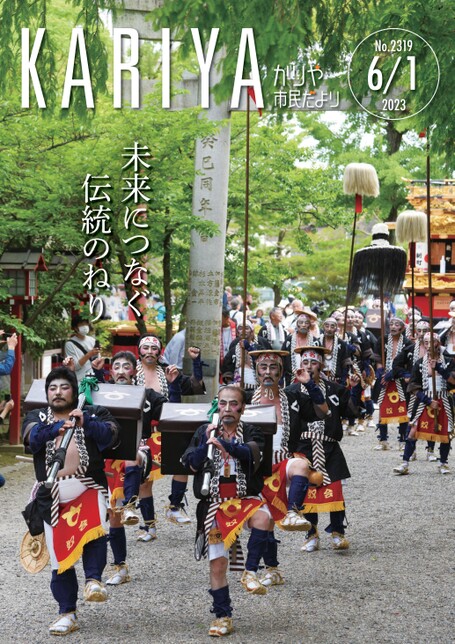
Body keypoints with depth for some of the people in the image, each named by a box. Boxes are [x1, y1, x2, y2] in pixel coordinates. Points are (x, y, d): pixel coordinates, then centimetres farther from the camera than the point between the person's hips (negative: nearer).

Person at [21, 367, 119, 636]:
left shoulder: (94, 413, 9)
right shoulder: (37, 417, 12)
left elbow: (111, 435, -9)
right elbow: (33, 436, -9)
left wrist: (86, 422, -27)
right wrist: (55, 428, -29)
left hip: (88, 488, -2)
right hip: (53, 496, 2)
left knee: (94, 530, -31)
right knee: (60, 555, 5)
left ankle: (94, 580, -17)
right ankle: (68, 614, 13)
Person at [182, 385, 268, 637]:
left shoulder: (251, 432, 3)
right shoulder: (204, 431, 8)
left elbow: (252, 454, -19)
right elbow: (192, 464, -1)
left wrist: (223, 443, -32)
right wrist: (208, 440, -13)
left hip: (245, 498, -1)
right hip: (215, 504, 2)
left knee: (262, 517, -36)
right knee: (217, 564, 1)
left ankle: (250, 573, -21)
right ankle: (223, 616, 15)